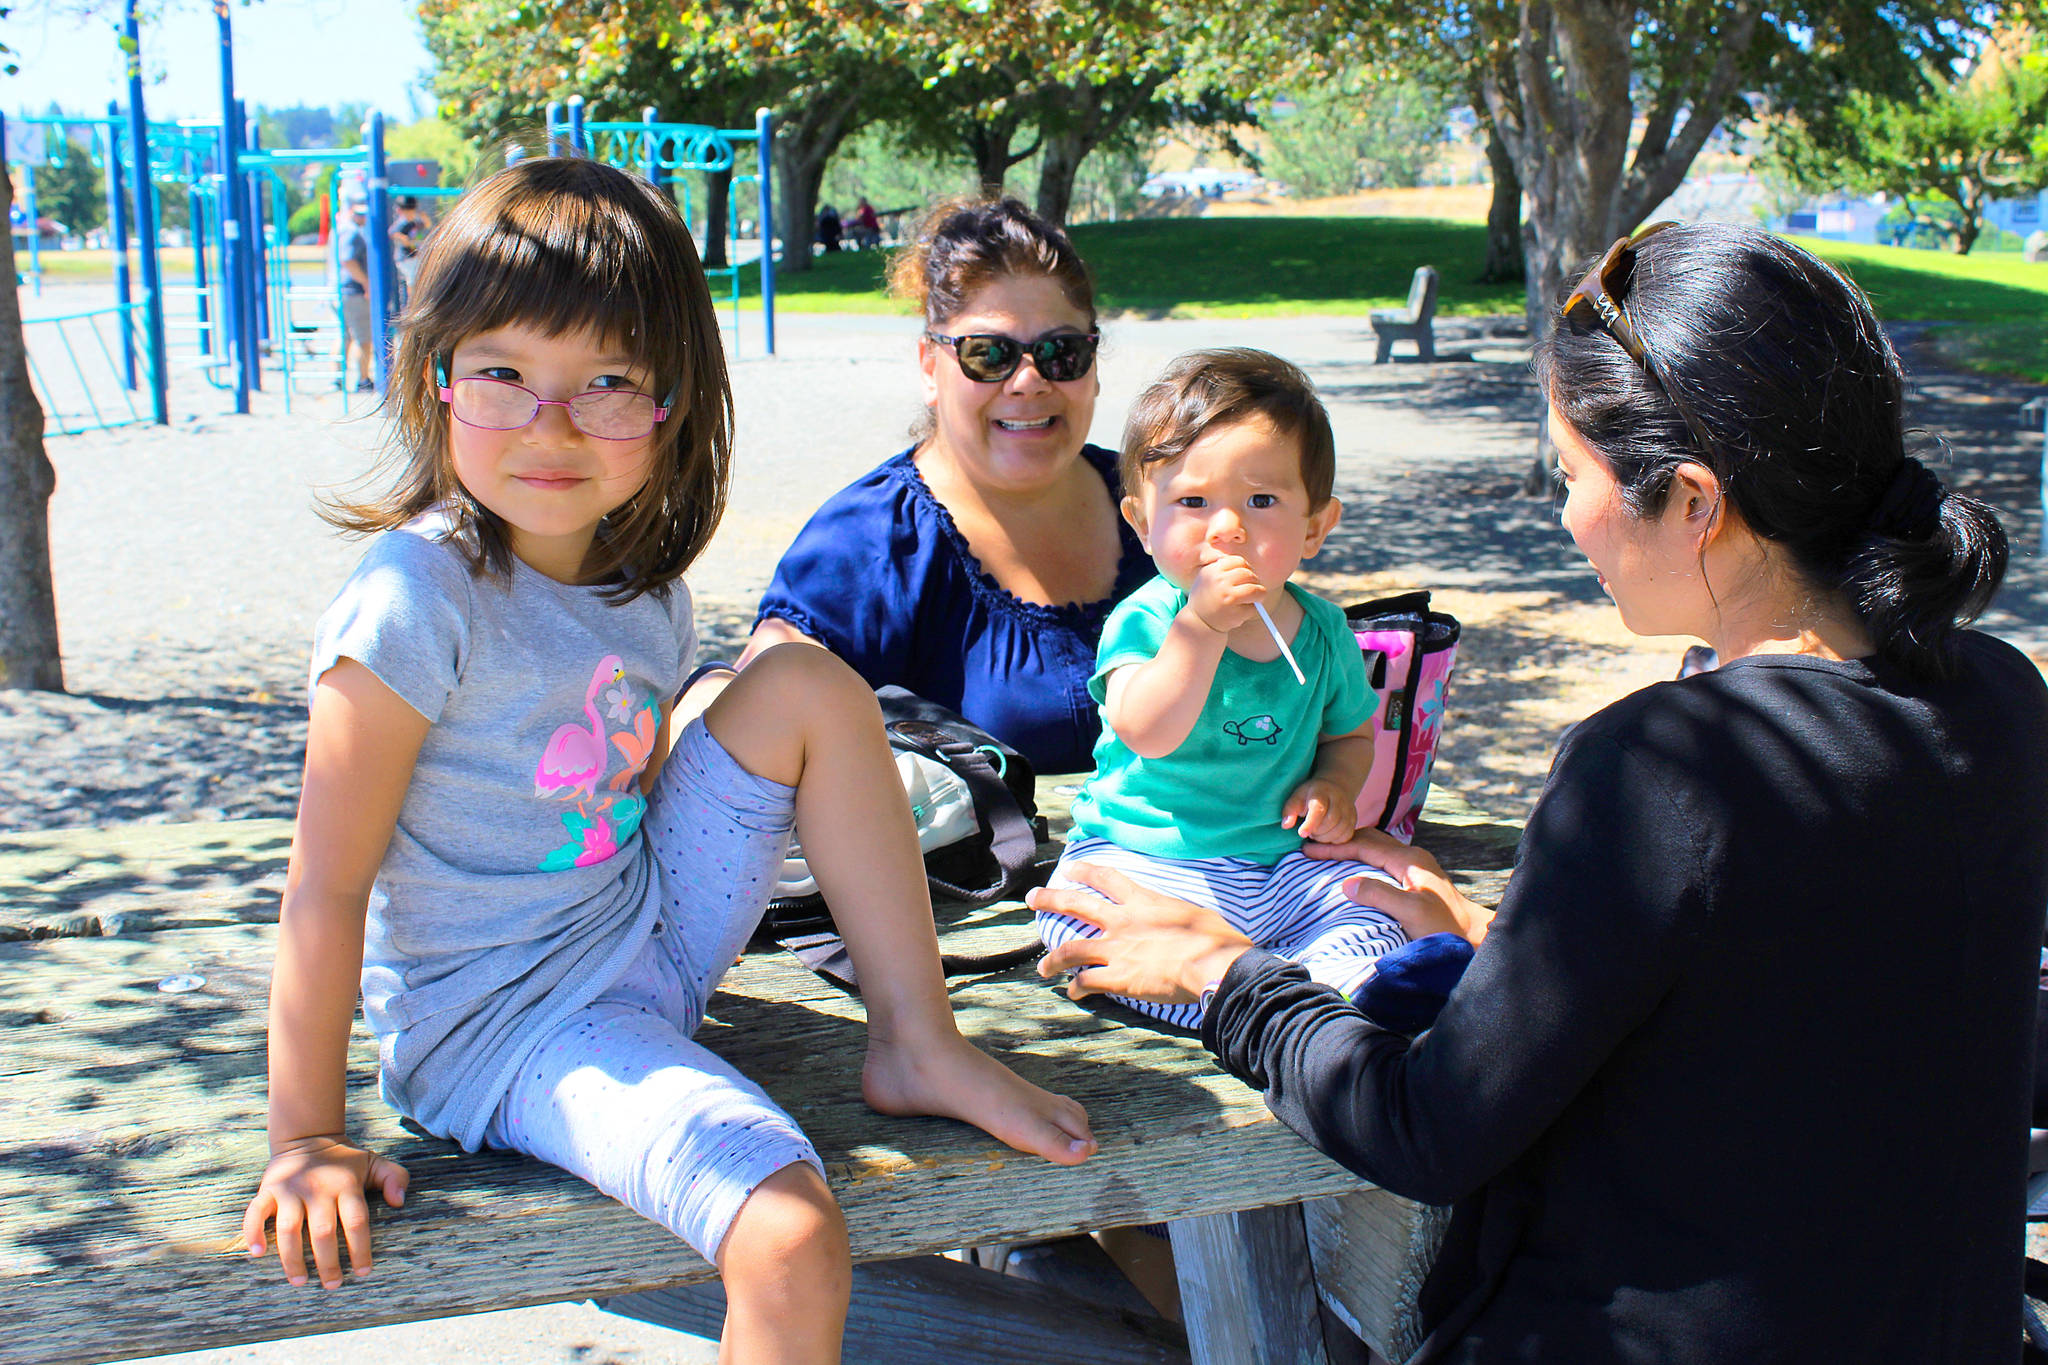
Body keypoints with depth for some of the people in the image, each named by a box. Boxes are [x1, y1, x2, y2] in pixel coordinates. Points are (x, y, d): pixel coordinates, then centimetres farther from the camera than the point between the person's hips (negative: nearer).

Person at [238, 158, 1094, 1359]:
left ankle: (917, 1045, 1)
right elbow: (328, 888, -19)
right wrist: (308, 1138, -16)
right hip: (504, 1022, -7)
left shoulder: (646, 579, 0)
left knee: (810, 684, -4)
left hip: (652, 939, 7)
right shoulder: (420, 595, -22)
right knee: (794, 1237, -27)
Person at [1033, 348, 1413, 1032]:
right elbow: (1148, 733, -28)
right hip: (1145, 863, -4)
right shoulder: (1145, 621, -11)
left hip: (1281, 864, 4)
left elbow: (1350, 731, 22)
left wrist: (1335, 785, -2)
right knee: (1086, 920, -31)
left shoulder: (1322, 629, 4)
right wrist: (1202, 625, -35)